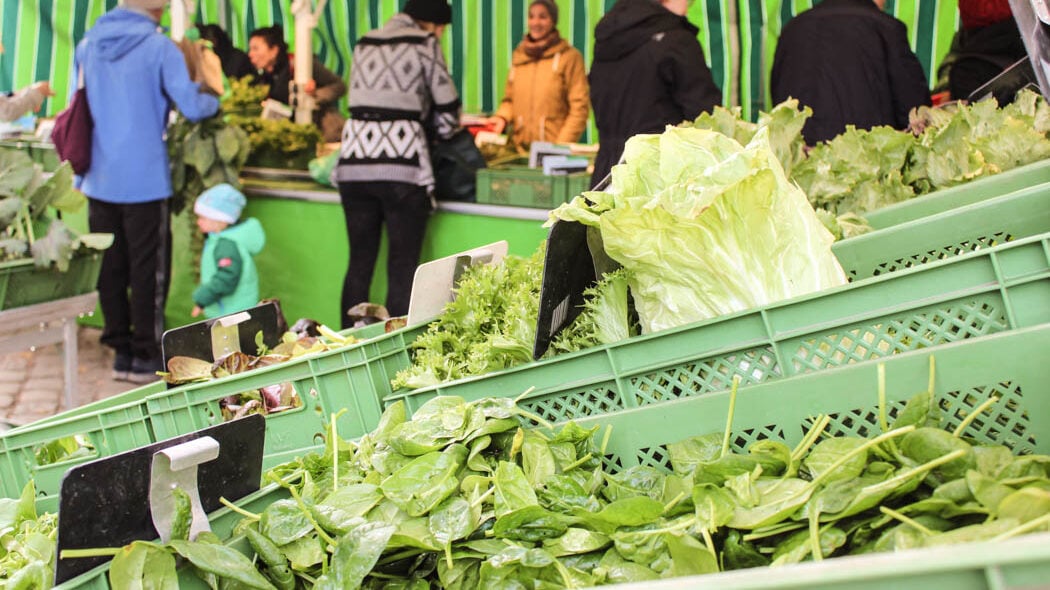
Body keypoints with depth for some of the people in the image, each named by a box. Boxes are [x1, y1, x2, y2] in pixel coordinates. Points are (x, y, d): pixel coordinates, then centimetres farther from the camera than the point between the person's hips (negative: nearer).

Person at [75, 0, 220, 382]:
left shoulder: (87, 45, 6)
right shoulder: (159, 48, -11)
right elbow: (192, 107, -13)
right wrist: (213, 100, 9)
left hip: (99, 179, 5)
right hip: (144, 178, -5)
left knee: (110, 266, 12)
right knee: (148, 268, 3)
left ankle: (120, 350, 19)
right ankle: (144, 357, 7)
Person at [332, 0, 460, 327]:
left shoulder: (364, 45, 19)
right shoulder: (424, 44, 2)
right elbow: (447, 109, 4)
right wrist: (443, 128, 26)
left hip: (354, 163, 6)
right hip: (401, 164, -5)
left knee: (359, 263, 12)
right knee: (403, 268, 0)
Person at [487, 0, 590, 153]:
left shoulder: (569, 56, -3)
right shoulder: (519, 55, 13)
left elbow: (579, 107, -5)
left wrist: (562, 146, -13)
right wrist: (502, 117, 0)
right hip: (520, 147, 4)